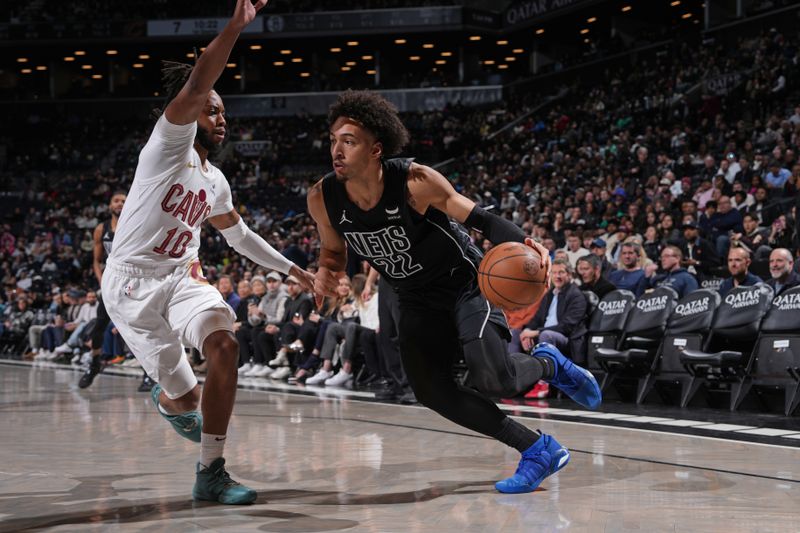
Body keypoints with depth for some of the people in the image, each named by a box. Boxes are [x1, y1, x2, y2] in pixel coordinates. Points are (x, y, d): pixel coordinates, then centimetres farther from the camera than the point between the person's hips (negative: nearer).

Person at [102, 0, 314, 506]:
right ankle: (170, 400, 35)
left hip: (183, 276, 6)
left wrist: (292, 268, 28)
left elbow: (239, 234, 31)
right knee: (187, 395, -7)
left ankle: (211, 473, -16)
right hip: (133, 280, -6)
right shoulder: (169, 144, -9)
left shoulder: (215, 181, 13)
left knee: (224, 344, -24)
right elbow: (195, 88, -28)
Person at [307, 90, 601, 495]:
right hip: (418, 299, 5)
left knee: (493, 379, -22)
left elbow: (477, 218, -19)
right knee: (433, 393, -6)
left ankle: (548, 365, 15)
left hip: (465, 281, -5)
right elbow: (334, 249, 5)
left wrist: (523, 243, -38)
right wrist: (326, 272, -19)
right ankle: (539, 451, 6)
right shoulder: (322, 199, -15)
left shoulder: (414, 181, -28)